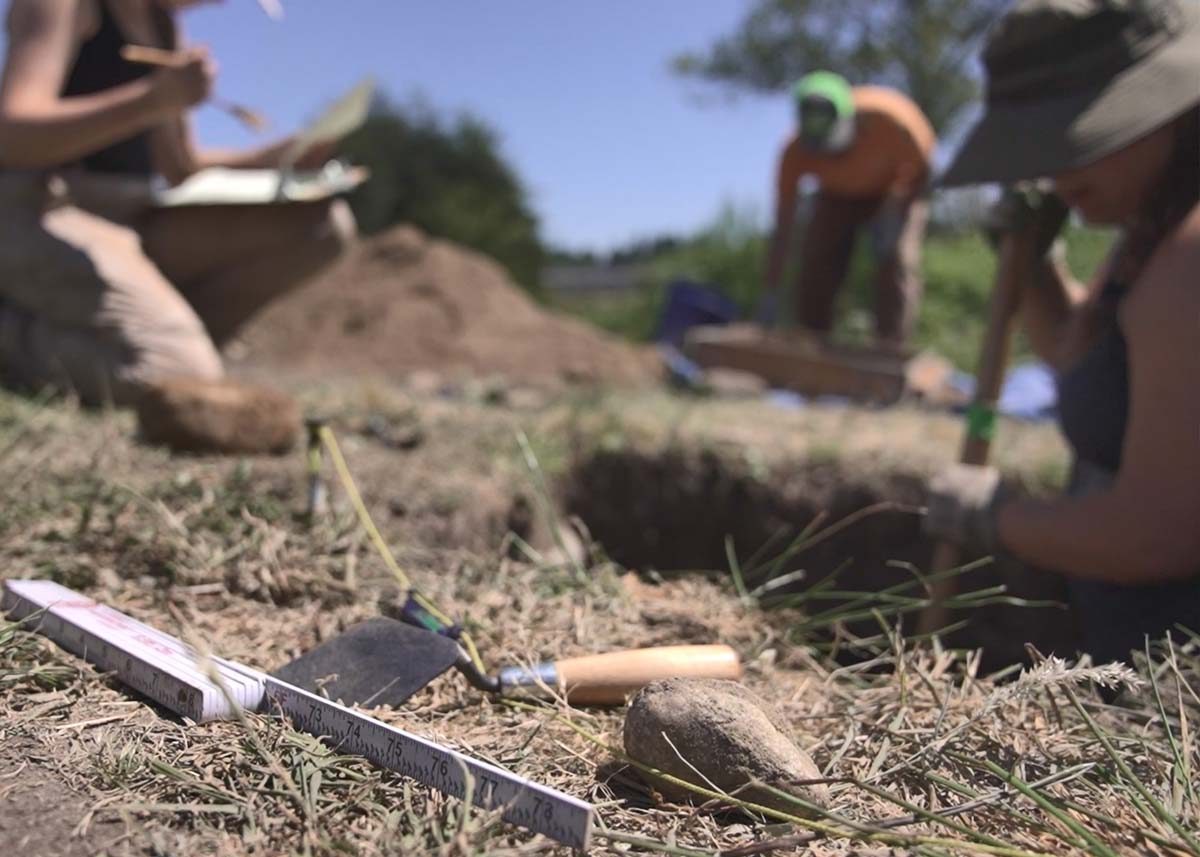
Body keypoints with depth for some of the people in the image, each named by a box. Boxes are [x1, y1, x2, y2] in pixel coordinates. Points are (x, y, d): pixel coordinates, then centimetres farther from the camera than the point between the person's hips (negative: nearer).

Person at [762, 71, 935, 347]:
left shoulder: (887, 119, -39)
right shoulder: (796, 151, -33)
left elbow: (920, 161, -17)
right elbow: (783, 229, -30)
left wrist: (895, 207, -30)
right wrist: (771, 295, -32)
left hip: (894, 189, -2)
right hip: (839, 193, 2)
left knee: (897, 265, -20)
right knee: (815, 270, -10)